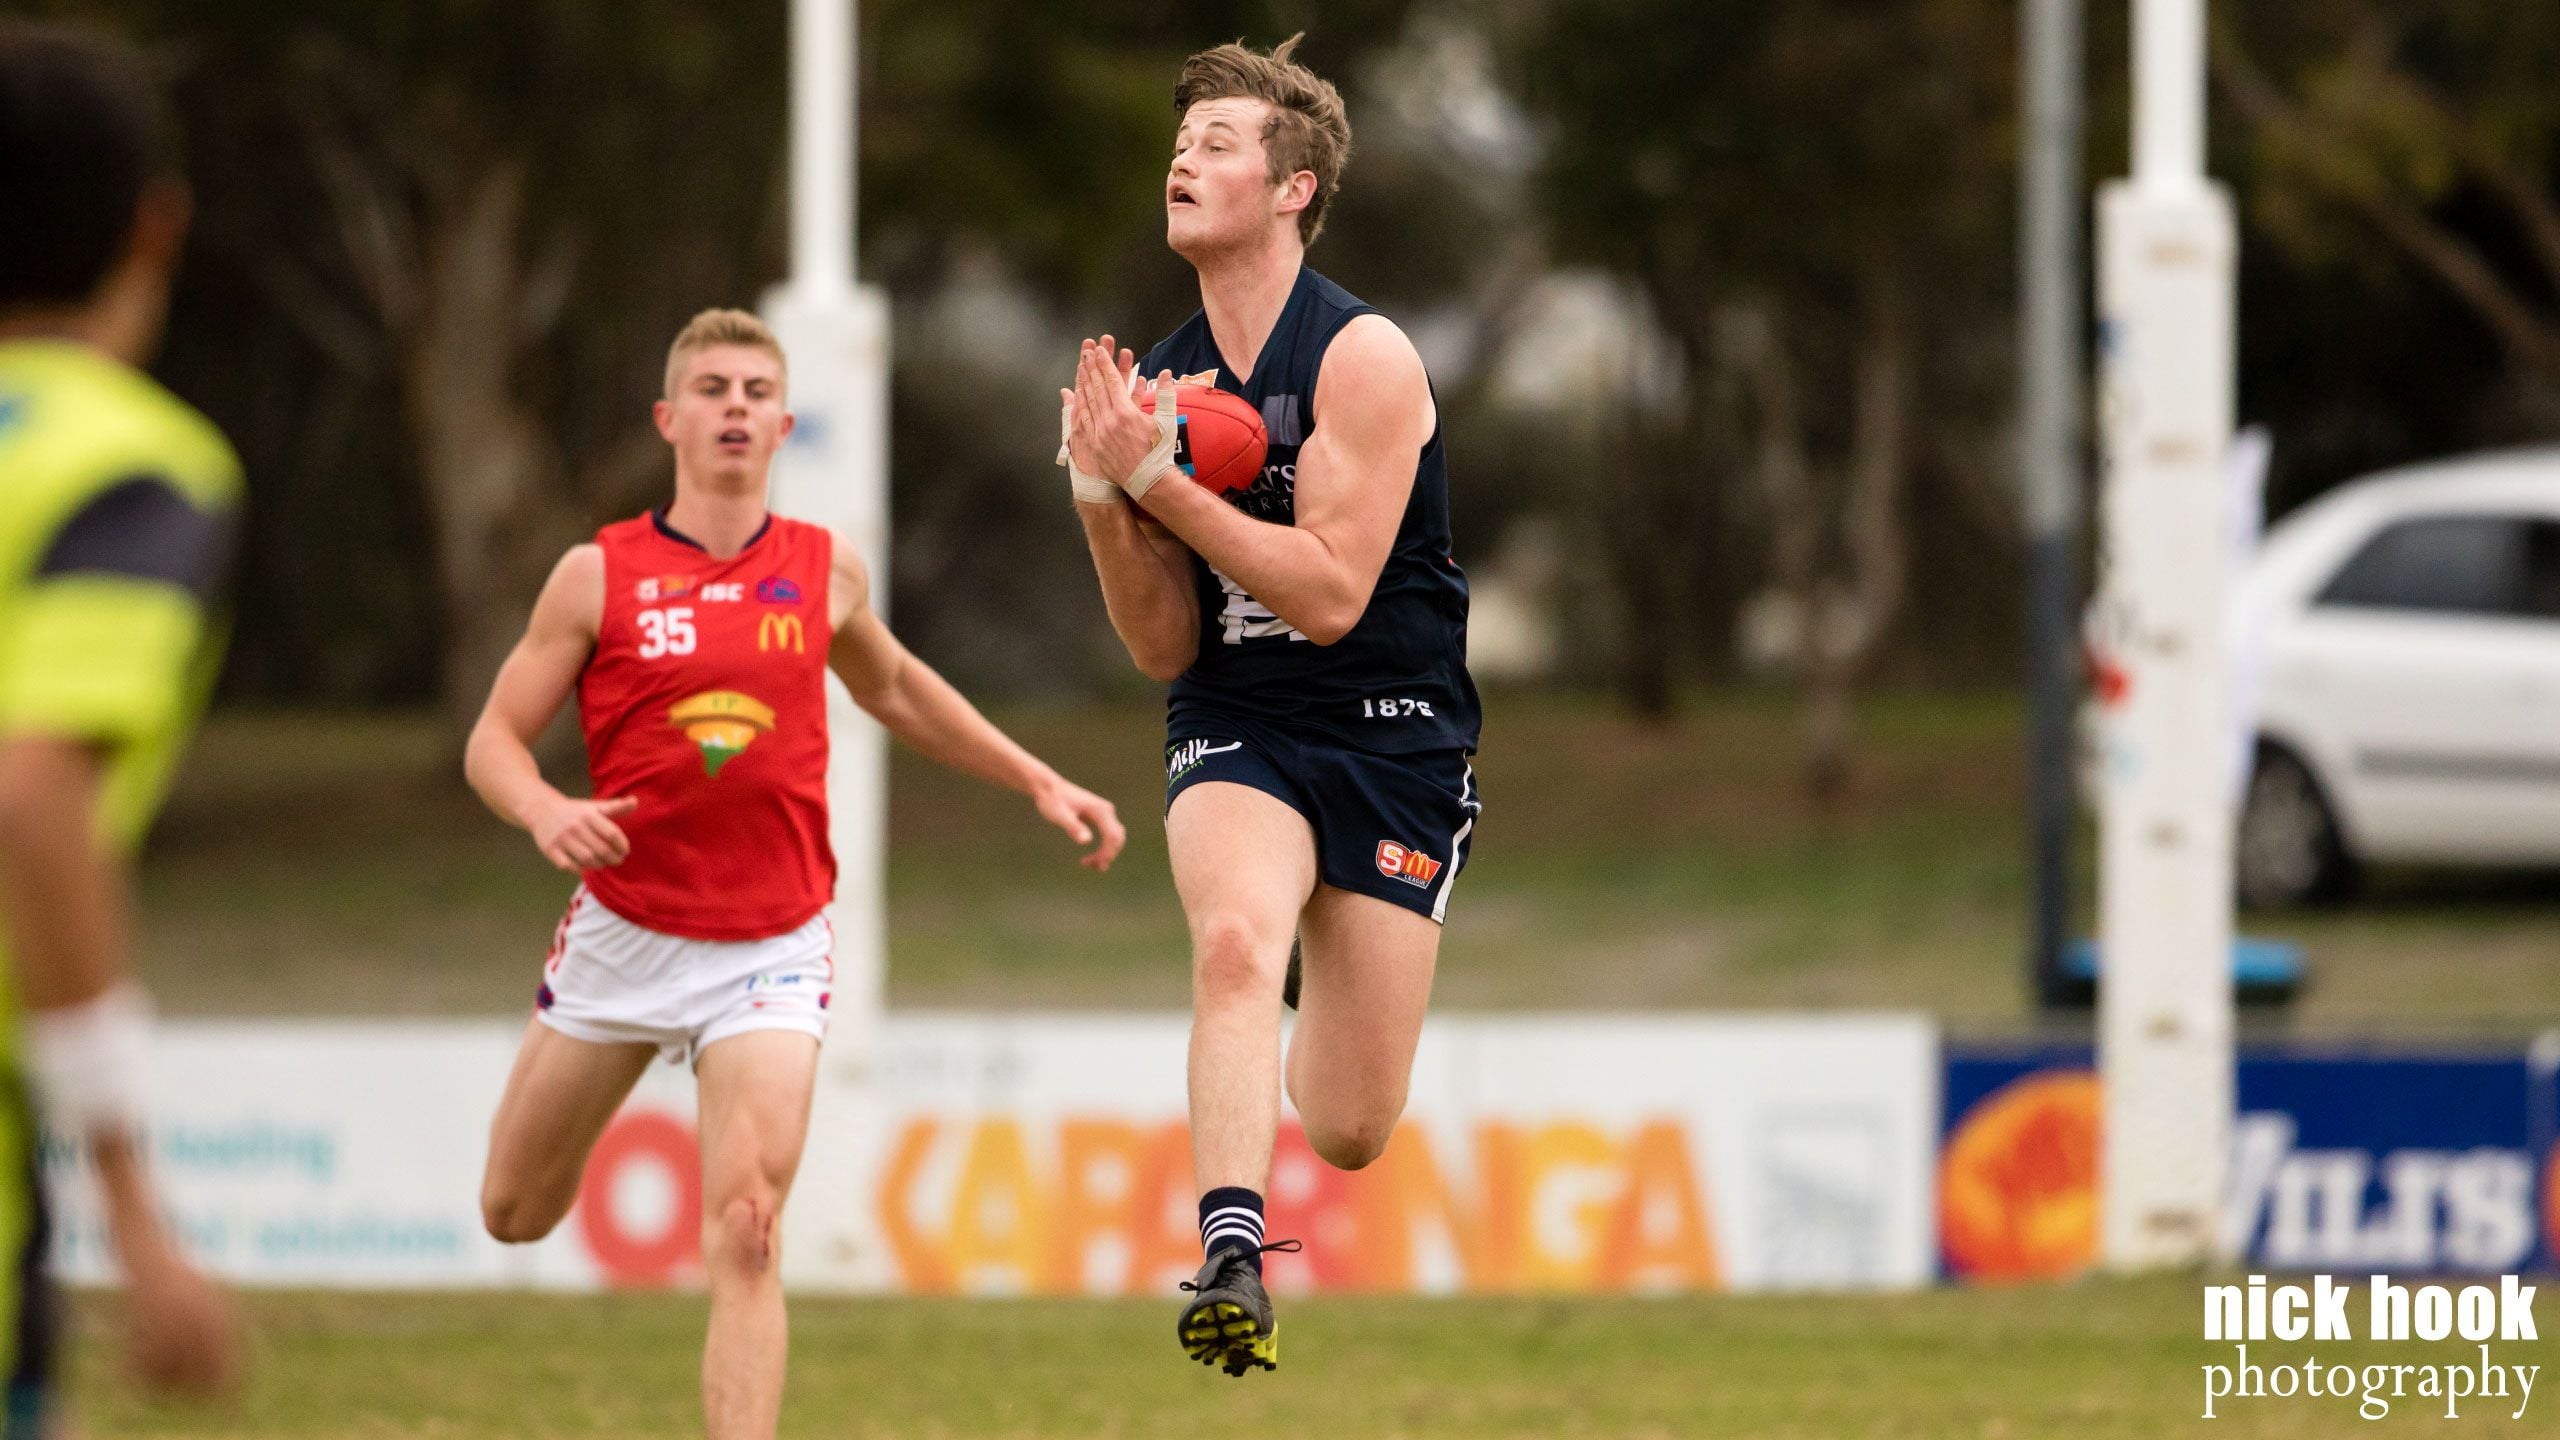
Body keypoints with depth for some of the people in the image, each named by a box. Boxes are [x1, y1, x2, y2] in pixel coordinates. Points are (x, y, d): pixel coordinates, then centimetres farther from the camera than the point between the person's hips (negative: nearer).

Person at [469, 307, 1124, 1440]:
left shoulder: (826, 571, 2)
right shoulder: (599, 575, -5)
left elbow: (894, 689, 23)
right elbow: (495, 738, -2)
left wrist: (1040, 782, 19)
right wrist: (546, 812, -24)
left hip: (771, 952, 0)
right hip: (623, 933, 0)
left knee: (745, 1232, -16)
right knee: (516, 1215, 14)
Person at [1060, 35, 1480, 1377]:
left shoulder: (1363, 357, -13)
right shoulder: (1158, 382, 2)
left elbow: (1331, 594, -20)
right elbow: (1164, 646, 4)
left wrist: (1155, 480, -23)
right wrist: (1102, 498, -13)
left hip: (1393, 737, -2)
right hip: (1236, 728, 2)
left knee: (1349, 1132, -1)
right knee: (1236, 938, -33)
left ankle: (1312, 1037, 36)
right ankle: (1230, 1260, -37)